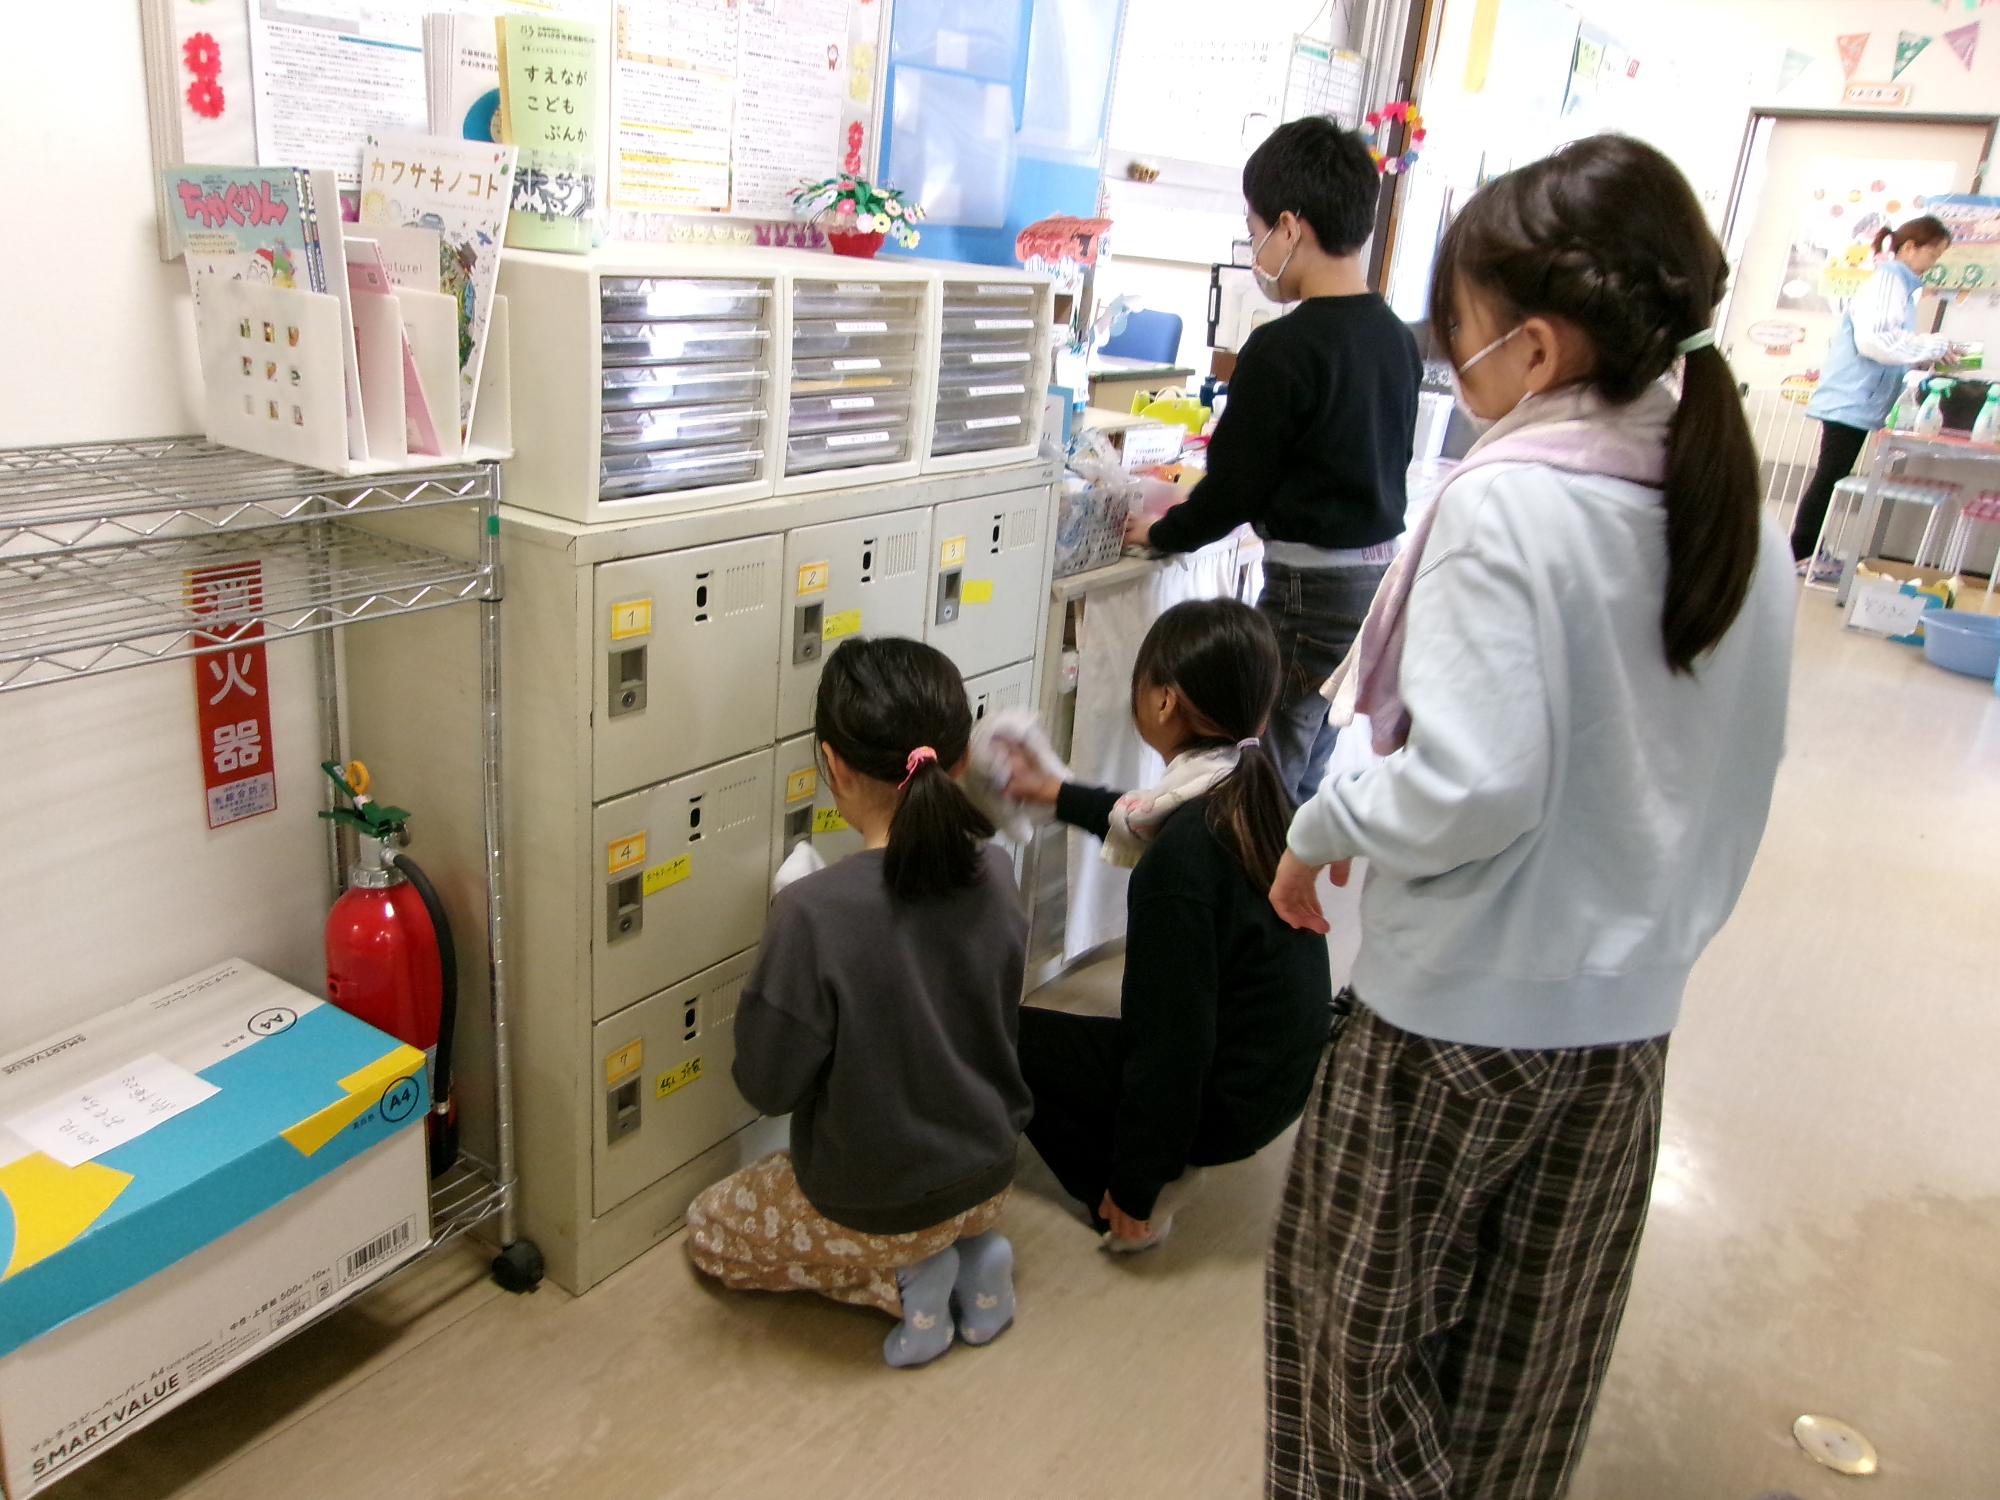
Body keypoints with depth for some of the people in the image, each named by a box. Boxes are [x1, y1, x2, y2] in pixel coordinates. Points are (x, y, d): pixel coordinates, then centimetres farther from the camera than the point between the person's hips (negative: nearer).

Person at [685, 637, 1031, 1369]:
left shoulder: (813, 914, -31)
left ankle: (902, 1278, 6)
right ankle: (967, 1251, 12)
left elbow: (768, 1083, -19)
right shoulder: (995, 875, -14)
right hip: (989, 1177, 6)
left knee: (711, 1230, 25)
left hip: (874, 1208, -5)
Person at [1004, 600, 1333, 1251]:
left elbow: (1173, 1035, -26)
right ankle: (1163, 1153, 19)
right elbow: (1142, 822, 18)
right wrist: (1051, 792, 30)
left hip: (1224, 1101, -8)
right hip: (1284, 1074, 8)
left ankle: (1125, 1207, 4)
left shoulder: (1182, 855, -30)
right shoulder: (1254, 788, -5)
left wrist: (1131, 1192, -14)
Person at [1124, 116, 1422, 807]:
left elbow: (1234, 485, -13)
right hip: (1382, 573, 9)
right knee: (1303, 786, 18)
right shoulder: (1396, 336, 7)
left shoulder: (1283, 348, -17)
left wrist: (1159, 534, 6)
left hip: (1313, 592, -9)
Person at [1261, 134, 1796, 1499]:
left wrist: (1320, 829, -11)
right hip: (1628, 1012, 7)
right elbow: (1735, 774, 9)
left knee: (1358, 1313, 17)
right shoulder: (1743, 516, 0)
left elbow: (1471, 786, -28)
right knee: (1533, 1359, 24)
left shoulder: (1506, 505, -22)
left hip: (1458, 1009, -7)